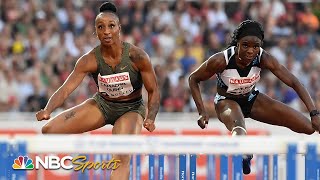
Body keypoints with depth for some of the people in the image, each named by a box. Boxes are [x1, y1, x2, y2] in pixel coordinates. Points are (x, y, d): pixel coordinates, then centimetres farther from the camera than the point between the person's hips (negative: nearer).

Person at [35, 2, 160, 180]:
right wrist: (47, 111, -44)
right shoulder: (90, 60, -19)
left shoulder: (137, 56, -23)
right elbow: (66, 88, -26)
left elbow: (153, 91, -13)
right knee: (49, 130, -8)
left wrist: (150, 118, -31)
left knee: (122, 156, -31)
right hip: (102, 105, 3)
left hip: (131, 109, -3)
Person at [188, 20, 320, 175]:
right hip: (226, 102, -3)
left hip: (252, 99, 3)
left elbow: (294, 82, -23)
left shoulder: (263, 59, -24)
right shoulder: (221, 60, -30)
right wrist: (202, 112, -21)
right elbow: (193, 79, -14)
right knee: (239, 129, -42)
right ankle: (243, 156, -64)